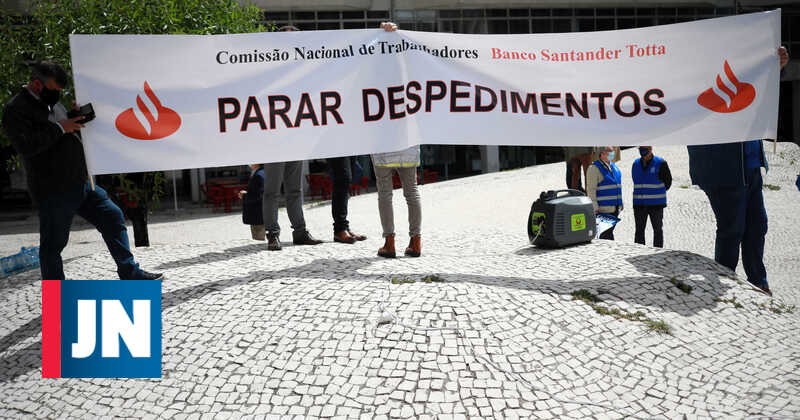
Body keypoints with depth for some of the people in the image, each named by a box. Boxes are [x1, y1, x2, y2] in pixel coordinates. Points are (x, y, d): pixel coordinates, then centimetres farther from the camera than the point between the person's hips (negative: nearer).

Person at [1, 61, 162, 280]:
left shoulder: (54, 103, 18)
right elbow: (25, 145, -23)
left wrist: (77, 118, 9)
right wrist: (60, 128, -19)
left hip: (81, 182, 8)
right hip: (53, 191, -8)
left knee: (113, 217, 7)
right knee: (53, 244, 1)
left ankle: (130, 273, 15)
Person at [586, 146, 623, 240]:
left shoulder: (614, 167, 16)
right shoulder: (594, 168, -9)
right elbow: (591, 189, -13)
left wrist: (620, 204, 20)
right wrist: (595, 207, -18)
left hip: (614, 208, 8)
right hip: (603, 209, -8)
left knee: (609, 231, 12)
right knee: (606, 235, -10)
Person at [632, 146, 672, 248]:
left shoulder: (660, 163, -5)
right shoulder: (636, 164, 8)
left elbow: (668, 181, 3)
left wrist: (656, 193, 8)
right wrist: (642, 194, 11)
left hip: (656, 204, -4)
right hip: (639, 204, 4)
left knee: (658, 230, 5)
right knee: (639, 231, 7)